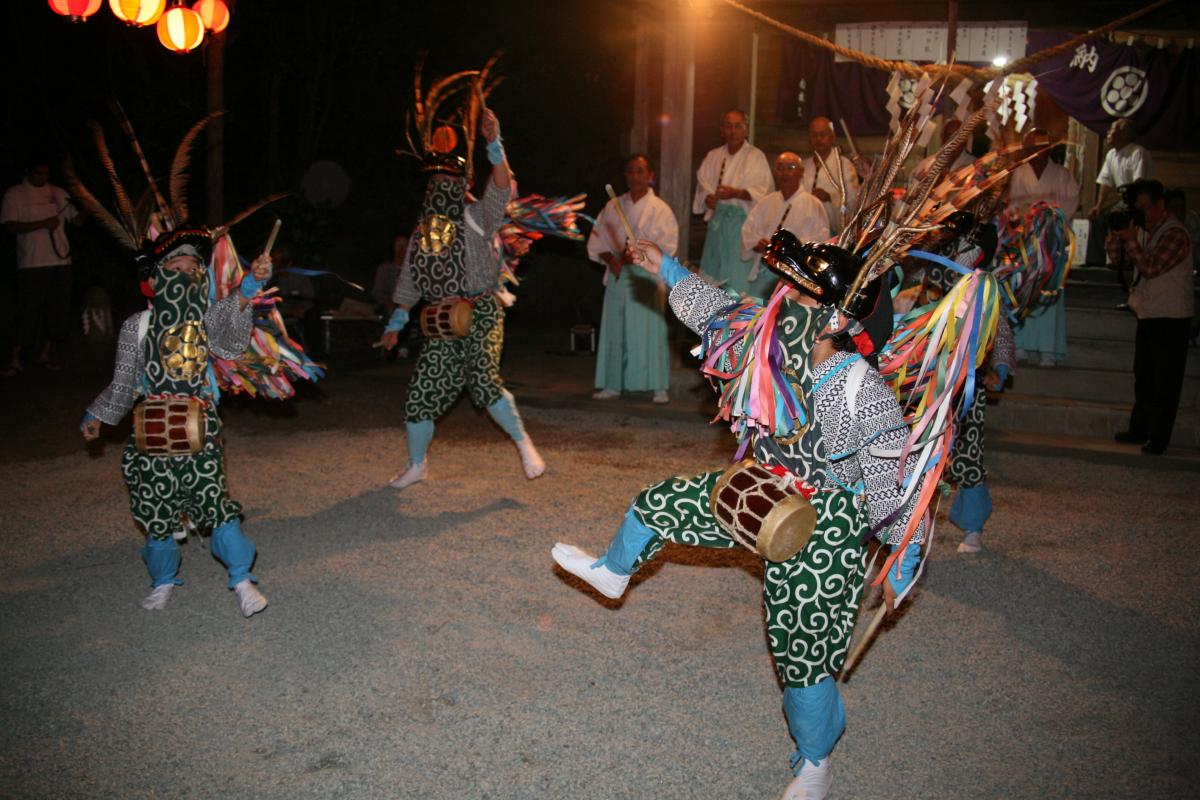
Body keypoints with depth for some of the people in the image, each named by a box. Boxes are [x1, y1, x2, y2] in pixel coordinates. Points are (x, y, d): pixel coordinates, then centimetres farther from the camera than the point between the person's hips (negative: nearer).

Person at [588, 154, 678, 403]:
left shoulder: (660, 210, 0)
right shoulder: (613, 207, 11)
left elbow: (667, 247, -8)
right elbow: (597, 242, 10)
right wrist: (610, 259, -8)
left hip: (647, 277, -3)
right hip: (617, 277, 4)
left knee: (650, 331, -5)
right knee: (615, 330, 6)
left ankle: (659, 387, 2)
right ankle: (613, 385, 14)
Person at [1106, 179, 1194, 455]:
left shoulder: (1175, 233, -17)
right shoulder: (1143, 229, 10)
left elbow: (1151, 267, -25)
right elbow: (1114, 254, 9)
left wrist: (1130, 239, -21)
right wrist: (1117, 230, -9)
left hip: (1171, 318, -8)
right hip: (1148, 314, 9)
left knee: (1165, 382, -3)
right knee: (1143, 377, 15)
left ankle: (1158, 438, 1)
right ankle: (1139, 430, 24)